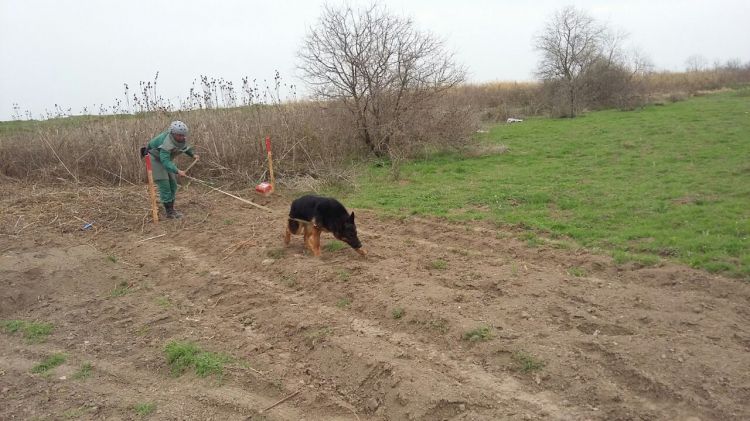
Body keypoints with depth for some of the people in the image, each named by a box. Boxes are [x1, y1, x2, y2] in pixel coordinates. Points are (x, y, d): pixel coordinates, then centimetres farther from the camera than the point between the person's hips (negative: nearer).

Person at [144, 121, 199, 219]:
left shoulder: (181, 139, -12)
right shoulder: (167, 143, -36)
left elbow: (185, 147, 12)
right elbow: (165, 161, -44)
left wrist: (193, 154, -1)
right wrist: (177, 171, -53)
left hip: (167, 159, 8)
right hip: (156, 159, -8)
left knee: (172, 185, 7)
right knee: (164, 186, -11)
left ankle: (171, 209, 17)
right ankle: (169, 212, -5)